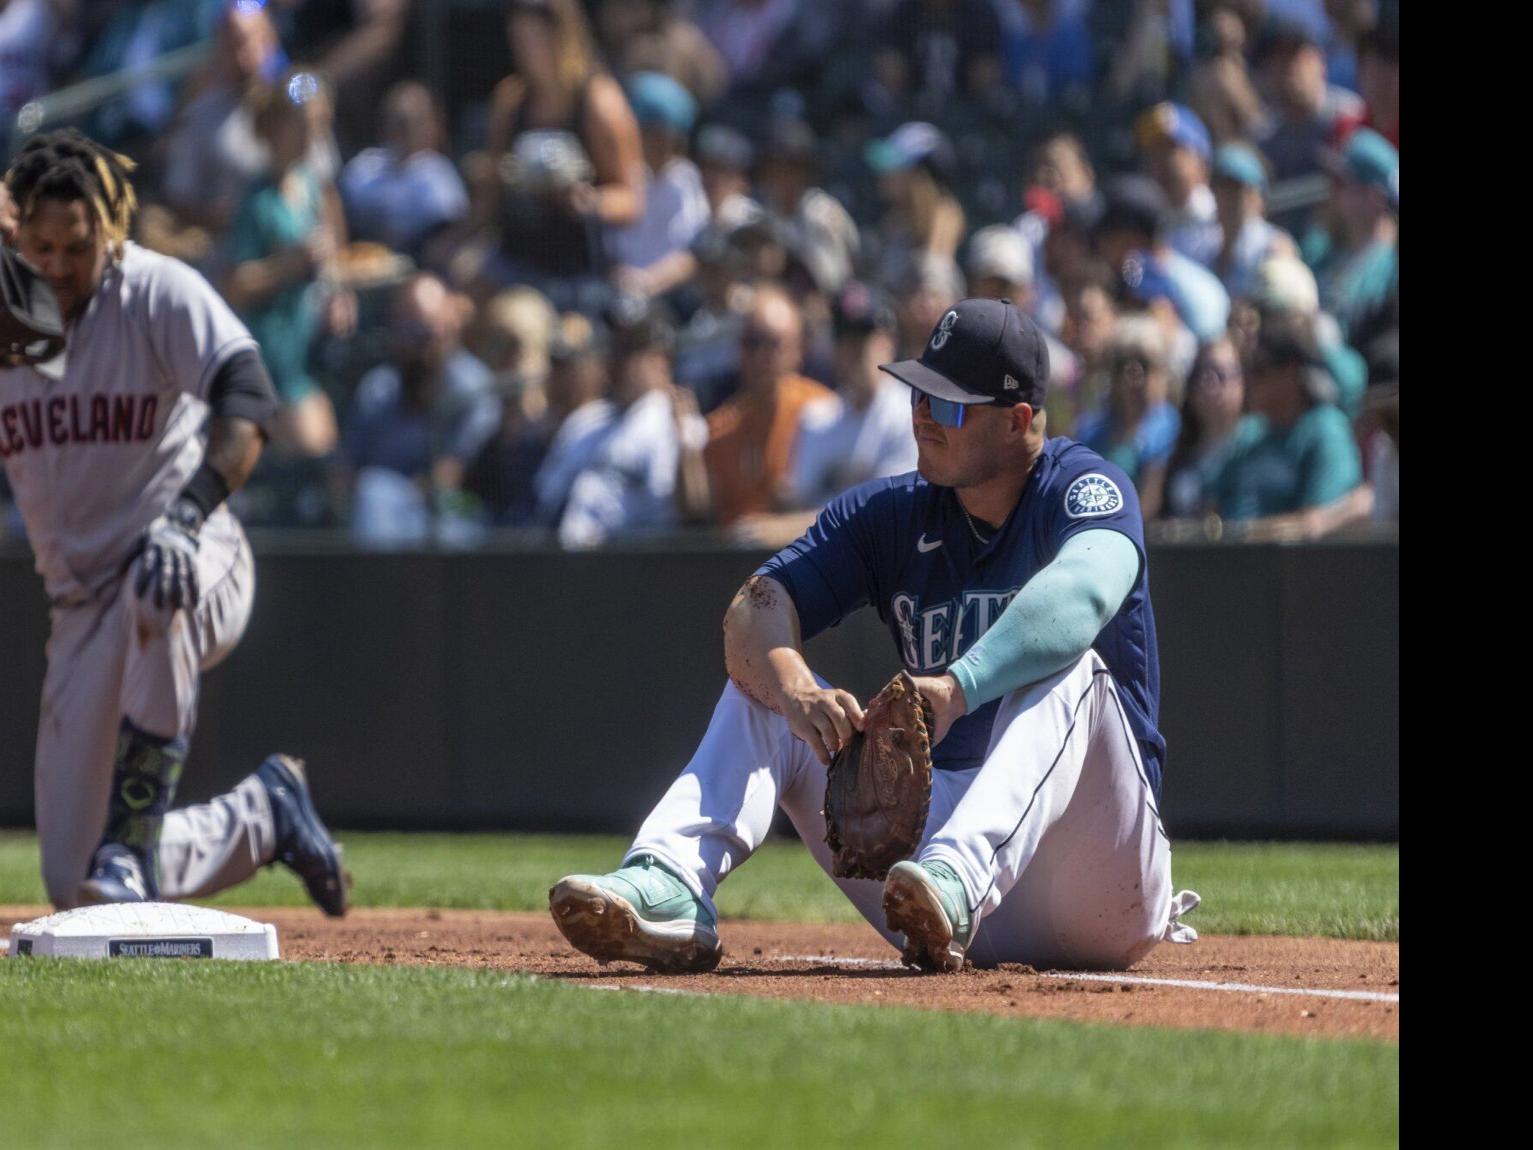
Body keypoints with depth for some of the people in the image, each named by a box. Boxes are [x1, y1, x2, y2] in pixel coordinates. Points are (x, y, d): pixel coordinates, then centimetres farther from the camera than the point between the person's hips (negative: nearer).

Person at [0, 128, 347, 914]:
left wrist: (190, 512, -46)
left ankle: (130, 847, -35)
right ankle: (262, 816, 26)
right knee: (78, 889, -1)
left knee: (157, 590, -45)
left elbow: (246, 401, -28)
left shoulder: (161, 295, -13)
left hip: (200, 562, -5)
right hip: (83, 605, 5)